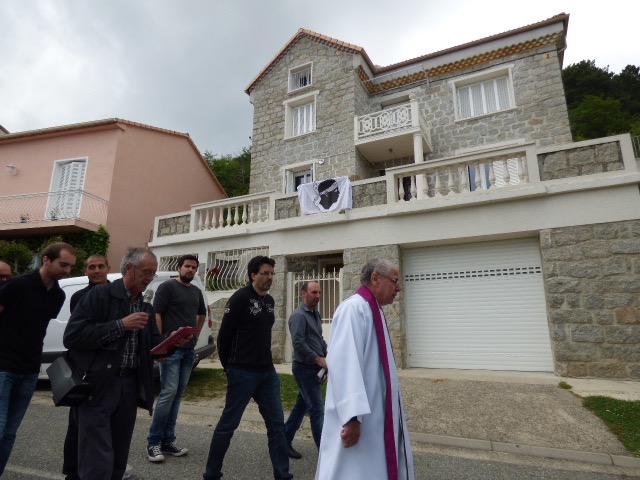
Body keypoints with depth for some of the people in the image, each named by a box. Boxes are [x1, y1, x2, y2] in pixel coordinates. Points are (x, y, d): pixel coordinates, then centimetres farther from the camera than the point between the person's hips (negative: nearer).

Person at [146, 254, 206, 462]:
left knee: (177, 395, 9)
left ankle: (167, 441, 18)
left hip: (189, 350, 7)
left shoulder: (196, 291, 14)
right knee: (169, 392, -9)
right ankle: (153, 442, 6)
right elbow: (156, 314, -12)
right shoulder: (168, 286, -6)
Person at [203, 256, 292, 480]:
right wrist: (229, 367, 0)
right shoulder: (240, 298, -12)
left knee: (277, 423, 9)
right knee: (228, 424, 7)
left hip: (268, 372, 7)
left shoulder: (270, 301, 9)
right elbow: (224, 336, -10)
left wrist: (265, 362, 17)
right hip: (243, 373, -7)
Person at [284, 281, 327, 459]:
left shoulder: (315, 314, 12)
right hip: (305, 369, -9)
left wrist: (328, 355, 5)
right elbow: (299, 344, -24)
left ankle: (284, 441, 31)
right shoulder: (299, 315, -16)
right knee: (317, 409, -3)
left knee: (301, 406, 17)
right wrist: (319, 360, -21)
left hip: (315, 369, 9)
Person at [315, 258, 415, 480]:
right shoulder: (353, 308, -19)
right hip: (357, 417, -10)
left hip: (376, 416, 10)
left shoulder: (373, 311, 11)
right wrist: (353, 415, -31)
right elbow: (345, 363, -28)